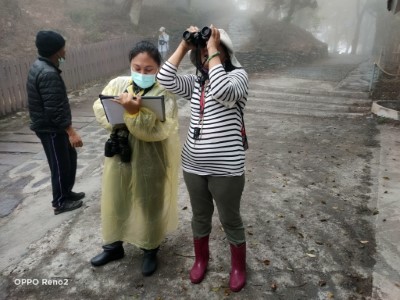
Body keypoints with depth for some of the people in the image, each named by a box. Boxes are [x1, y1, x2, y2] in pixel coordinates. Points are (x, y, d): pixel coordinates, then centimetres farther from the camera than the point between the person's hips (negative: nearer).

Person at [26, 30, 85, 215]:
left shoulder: (39, 66, 8)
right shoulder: (48, 74, -26)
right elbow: (55, 109, -29)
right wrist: (71, 132, -26)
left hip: (50, 125, 10)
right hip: (50, 128, -10)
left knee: (70, 157, 20)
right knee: (60, 165, 4)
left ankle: (67, 192, 35)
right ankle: (60, 203, 21)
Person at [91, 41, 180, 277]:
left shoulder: (164, 93, -15)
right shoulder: (118, 84, 0)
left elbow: (159, 129, -26)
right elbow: (99, 108, -2)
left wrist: (134, 112, -37)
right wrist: (119, 121, -19)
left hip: (151, 160, -4)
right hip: (120, 155, 5)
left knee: (150, 205, 11)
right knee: (115, 201, 18)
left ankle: (151, 250, 36)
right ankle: (114, 246, 42)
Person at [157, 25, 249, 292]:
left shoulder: (238, 75, -8)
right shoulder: (196, 81, 8)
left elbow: (222, 91, -30)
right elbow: (166, 79, -5)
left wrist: (214, 50, -21)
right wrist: (184, 46, -3)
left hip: (226, 169, -5)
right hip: (193, 165, 5)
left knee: (230, 220, 13)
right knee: (200, 217, 22)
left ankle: (239, 266, 38)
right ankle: (201, 259, 46)